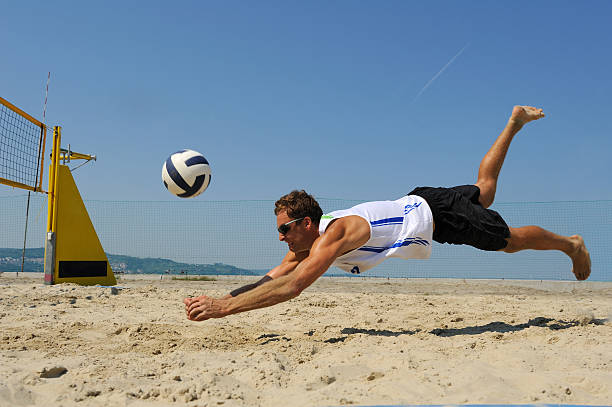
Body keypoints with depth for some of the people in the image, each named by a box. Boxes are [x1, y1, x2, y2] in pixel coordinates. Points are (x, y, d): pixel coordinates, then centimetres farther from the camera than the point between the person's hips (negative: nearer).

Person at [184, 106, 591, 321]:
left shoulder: (334, 234, -33)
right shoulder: (307, 239, -9)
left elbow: (292, 287, -44)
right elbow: (274, 277, -6)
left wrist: (223, 307, -45)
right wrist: (218, 298, -18)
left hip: (433, 212, -7)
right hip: (416, 203, 7)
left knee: (511, 240, 8)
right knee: (483, 191, 30)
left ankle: (572, 244, 32)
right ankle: (515, 123, 44)